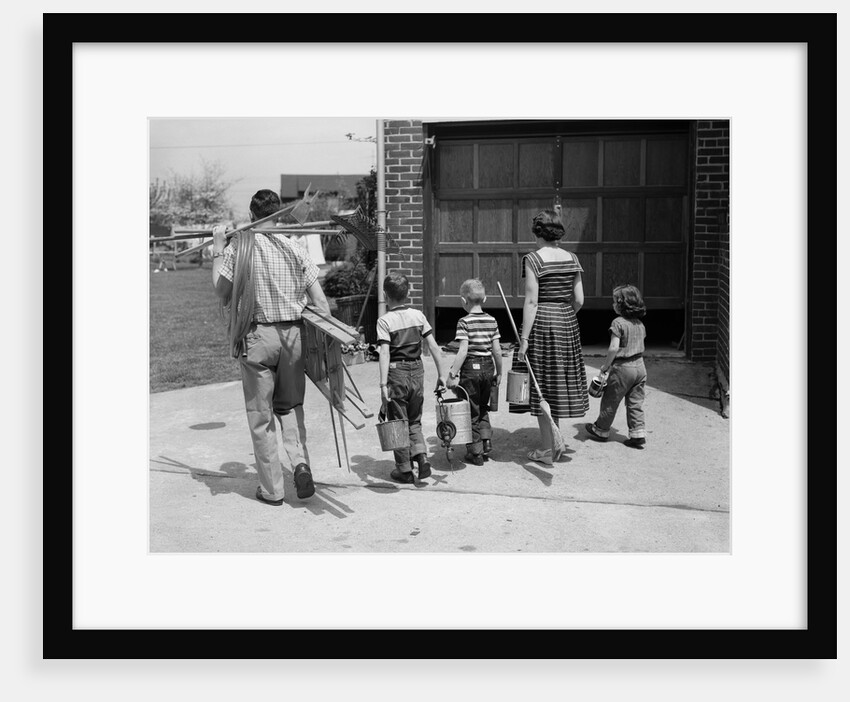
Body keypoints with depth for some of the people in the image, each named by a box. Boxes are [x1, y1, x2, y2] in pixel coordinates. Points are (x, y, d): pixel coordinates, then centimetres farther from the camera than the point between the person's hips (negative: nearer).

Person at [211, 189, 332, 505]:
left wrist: (218, 249, 8)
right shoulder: (296, 250, 3)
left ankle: (272, 489, 13)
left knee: (261, 414, 7)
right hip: (292, 334, 3)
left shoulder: (239, 246, -5)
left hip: (256, 335, -3)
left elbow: (222, 289, -2)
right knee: (290, 405, 20)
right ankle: (300, 462, -2)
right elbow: (321, 304, 0)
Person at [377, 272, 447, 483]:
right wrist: (441, 374, 6)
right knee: (414, 421, 19)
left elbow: (384, 353, -18)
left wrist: (383, 384, -21)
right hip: (417, 371, 4)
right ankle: (421, 456, 0)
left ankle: (405, 470, 13)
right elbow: (433, 346, 1)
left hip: (396, 372, -4)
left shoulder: (384, 320, -10)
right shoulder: (418, 315, 4)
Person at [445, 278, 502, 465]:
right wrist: (499, 372, 13)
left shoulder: (464, 322, -12)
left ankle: (475, 453, 11)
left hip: (470, 368, -5)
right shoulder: (491, 321, 4)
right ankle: (486, 442, 14)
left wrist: (453, 374, -16)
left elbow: (463, 351, -19)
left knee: (471, 411, 6)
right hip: (488, 367, 5)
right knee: (483, 408, 22)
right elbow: (497, 350, 3)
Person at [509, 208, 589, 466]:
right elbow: (579, 300, 5)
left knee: (541, 385, 3)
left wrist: (524, 338, -14)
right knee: (559, 383, 17)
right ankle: (555, 440, 24)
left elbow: (531, 301, -16)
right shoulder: (571, 259, 5)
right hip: (567, 323, 6)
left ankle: (546, 450, 6)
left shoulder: (533, 259, -12)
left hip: (541, 322, -5)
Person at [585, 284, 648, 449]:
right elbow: (640, 346, 14)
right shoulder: (640, 324, 9)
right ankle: (638, 435, 6)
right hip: (640, 366, 7)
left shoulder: (618, 323, -14)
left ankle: (601, 430, 23)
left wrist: (605, 366, -10)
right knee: (636, 403, 10)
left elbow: (613, 348, -21)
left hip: (622, 367, -6)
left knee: (610, 401, 9)